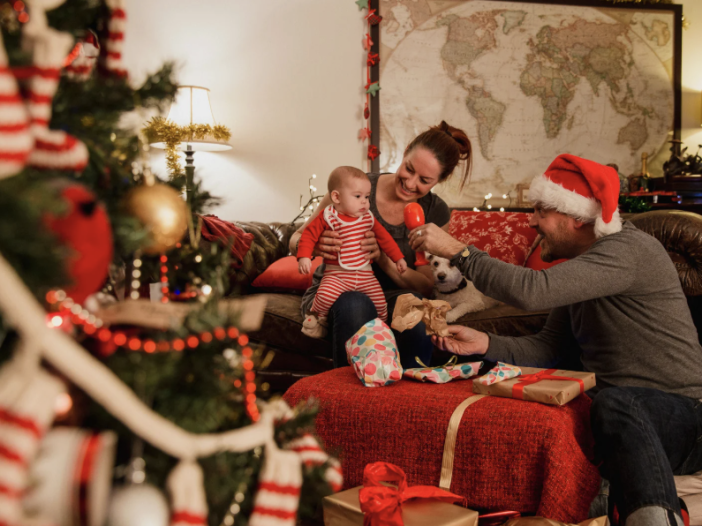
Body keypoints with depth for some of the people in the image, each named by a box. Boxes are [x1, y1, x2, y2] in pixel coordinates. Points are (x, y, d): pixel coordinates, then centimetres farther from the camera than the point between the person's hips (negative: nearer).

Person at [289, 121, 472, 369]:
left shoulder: (436, 212, -1)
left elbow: (426, 285, -6)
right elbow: (296, 239, -3)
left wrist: (383, 258, -25)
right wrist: (314, 246, -30)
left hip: (390, 295, 2)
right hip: (334, 290, -1)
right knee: (356, 306, -37)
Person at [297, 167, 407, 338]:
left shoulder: (368, 218, 6)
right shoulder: (328, 217, -8)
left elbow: (384, 237, 16)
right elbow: (309, 234, -6)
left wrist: (398, 258, 17)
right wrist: (304, 257, -19)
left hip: (365, 273, 4)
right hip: (336, 274, -4)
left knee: (380, 301, -9)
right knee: (326, 294, -30)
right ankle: (316, 316, 2)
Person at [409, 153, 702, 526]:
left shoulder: (629, 250, -14)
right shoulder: (581, 265, 17)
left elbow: (532, 291, -27)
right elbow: (548, 347, 13)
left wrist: (458, 251, -18)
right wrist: (484, 343, -3)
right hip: (620, 422, 8)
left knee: (614, 401, -40)